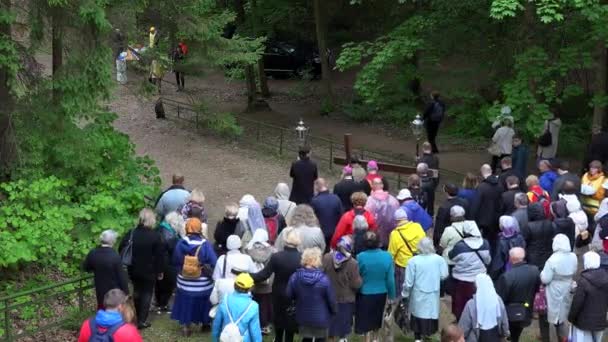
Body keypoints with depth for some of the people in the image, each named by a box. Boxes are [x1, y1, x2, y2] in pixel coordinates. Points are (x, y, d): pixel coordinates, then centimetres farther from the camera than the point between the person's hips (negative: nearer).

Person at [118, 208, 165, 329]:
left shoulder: (131, 233, -5)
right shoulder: (155, 236, -16)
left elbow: (121, 250, 1)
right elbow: (160, 255, -12)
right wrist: (160, 271, 0)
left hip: (133, 270, 4)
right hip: (149, 271, -4)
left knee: (137, 291, 22)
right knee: (146, 293, 8)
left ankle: (138, 317, 34)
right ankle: (142, 321, 5)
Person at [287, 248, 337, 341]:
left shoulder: (294, 277, -11)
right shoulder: (323, 279, -20)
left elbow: (289, 296, -1)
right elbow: (331, 299, -11)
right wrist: (334, 311, 9)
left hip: (303, 317, 3)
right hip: (321, 318, -3)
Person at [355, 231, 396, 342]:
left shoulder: (360, 257, -21)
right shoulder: (387, 257, -16)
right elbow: (390, 279, -9)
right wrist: (392, 295, 5)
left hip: (365, 294, -3)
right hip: (381, 293, 3)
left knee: (366, 320, 9)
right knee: (376, 318, 25)